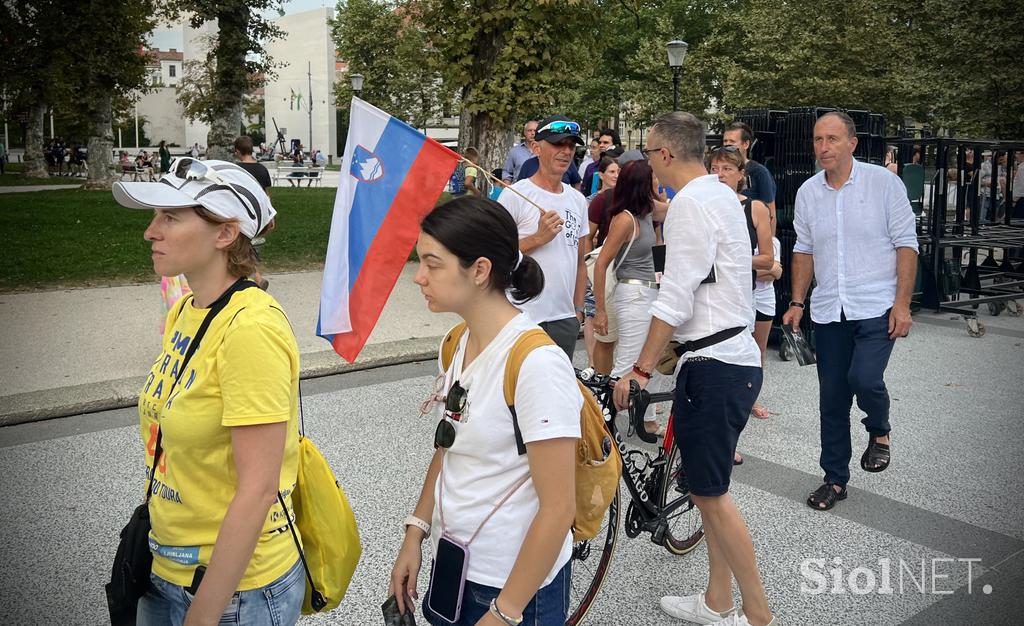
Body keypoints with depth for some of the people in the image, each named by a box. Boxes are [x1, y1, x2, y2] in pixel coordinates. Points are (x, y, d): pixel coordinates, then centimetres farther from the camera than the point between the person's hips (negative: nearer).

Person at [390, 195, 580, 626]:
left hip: (514, 582, -7)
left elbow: (558, 507, -22)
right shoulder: (456, 344, -1)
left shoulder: (536, 363, -24)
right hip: (451, 562, 7)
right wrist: (415, 534, 3)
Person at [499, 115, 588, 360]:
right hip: (523, 320, -6)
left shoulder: (578, 200, 13)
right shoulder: (515, 195, -8)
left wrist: (578, 309, 14)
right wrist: (538, 238, -17)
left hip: (566, 320, 6)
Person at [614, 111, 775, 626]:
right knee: (707, 488, 17)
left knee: (710, 494, 0)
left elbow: (675, 300, -20)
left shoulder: (690, 204, -16)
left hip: (713, 367, -10)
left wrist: (640, 368, -15)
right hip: (734, 356, 10)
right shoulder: (722, 194, 15)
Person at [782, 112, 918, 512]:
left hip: (877, 307, -4)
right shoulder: (808, 192, 6)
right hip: (829, 311, 4)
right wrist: (797, 302, 8)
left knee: (864, 378, -22)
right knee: (832, 398, 7)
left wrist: (902, 304, -11)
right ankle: (835, 479, 22)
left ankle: (879, 432, 13)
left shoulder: (883, 182, -5)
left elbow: (906, 243, -5)